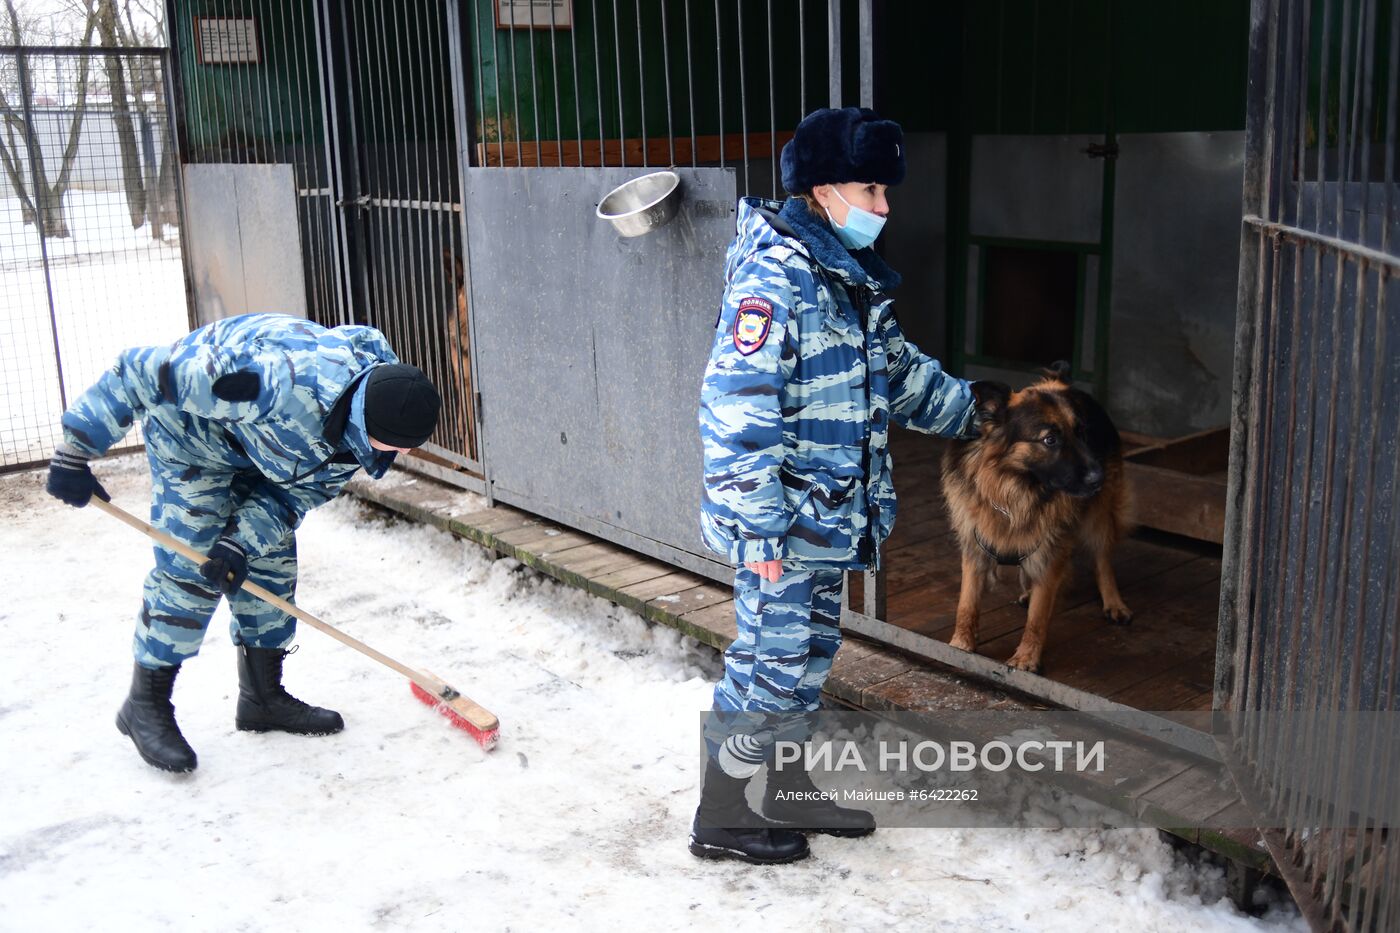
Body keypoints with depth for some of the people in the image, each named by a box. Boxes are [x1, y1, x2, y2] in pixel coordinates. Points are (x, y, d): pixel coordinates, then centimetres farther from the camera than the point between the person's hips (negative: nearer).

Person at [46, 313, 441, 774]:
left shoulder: (362, 425, -21)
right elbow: (143, 371, -34)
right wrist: (76, 451, -26)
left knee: (273, 561, 7)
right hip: (191, 429, -6)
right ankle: (146, 706, 5)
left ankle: (263, 695, 21)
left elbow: (303, 488, -8)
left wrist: (242, 541, -22)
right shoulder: (277, 384, -45)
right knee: (188, 569, -11)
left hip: (259, 439, 7)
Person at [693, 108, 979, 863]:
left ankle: (786, 793, 37)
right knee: (770, 664, 0)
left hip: (829, 520, 10)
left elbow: (896, 369, 27)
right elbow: (736, 408, -25)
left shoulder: (849, 275, 12)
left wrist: (970, 411, 30)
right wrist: (758, 527, -25)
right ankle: (721, 818, 17)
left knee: (808, 657, 20)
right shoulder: (775, 276, -19)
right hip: (782, 525, -10)